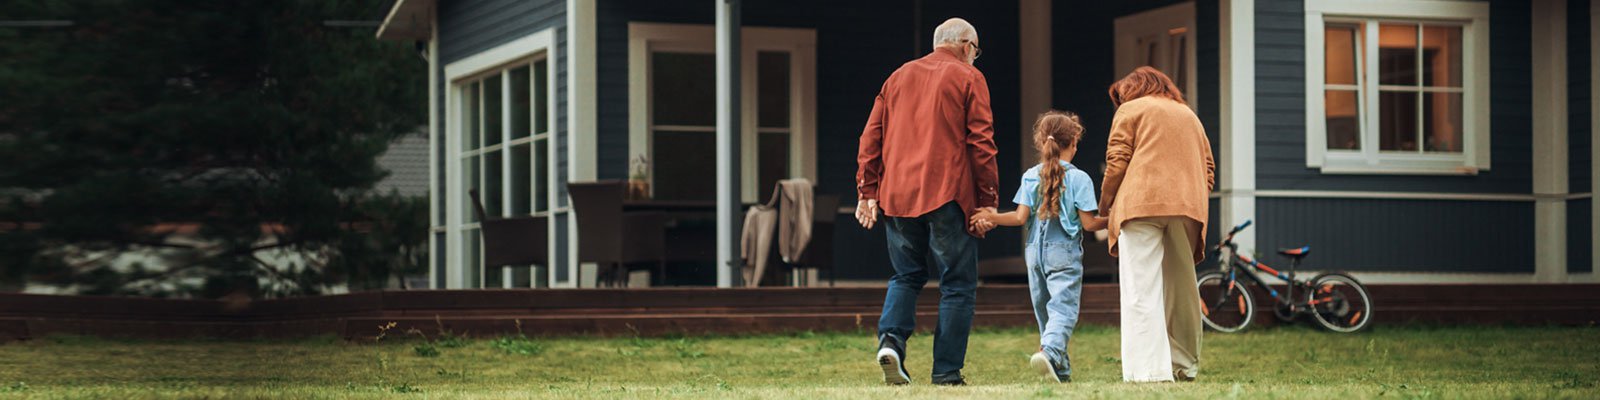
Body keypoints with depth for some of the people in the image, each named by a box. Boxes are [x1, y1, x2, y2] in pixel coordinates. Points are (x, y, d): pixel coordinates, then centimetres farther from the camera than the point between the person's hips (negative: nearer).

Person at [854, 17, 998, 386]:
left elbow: (871, 137, 12)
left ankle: (891, 339, -7)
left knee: (906, 276, 18)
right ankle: (947, 373, -1)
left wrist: (867, 191, 12)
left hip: (897, 194, 5)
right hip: (948, 195, -4)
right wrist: (987, 201, -2)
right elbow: (981, 143, -5)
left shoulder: (899, 76, 16)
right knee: (957, 285, 3)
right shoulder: (968, 79, 2)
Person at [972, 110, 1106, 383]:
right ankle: (1049, 352, -37)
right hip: (1065, 254, -4)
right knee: (1063, 309, -11)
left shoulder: (1030, 176, 3)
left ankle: (1061, 370, 18)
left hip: (1036, 253, 4)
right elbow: (1088, 224, -7)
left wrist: (992, 217, 6)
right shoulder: (1079, 179, -6)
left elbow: (1021, 218, -3)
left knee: (1044, 311, 13)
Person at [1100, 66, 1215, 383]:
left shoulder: (1130, 110, 12)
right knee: (1181, 288, 13)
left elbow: (1117, 162, 2)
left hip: (1141, 204, -5)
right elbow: (1208, 168, 21)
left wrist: (1105, 203, 14)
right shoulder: (1189, 114, 29)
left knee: (1141, 290, -10)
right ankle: (1185, 365, 18)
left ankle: (1149, 369, -20)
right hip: (1188, 207, 5)